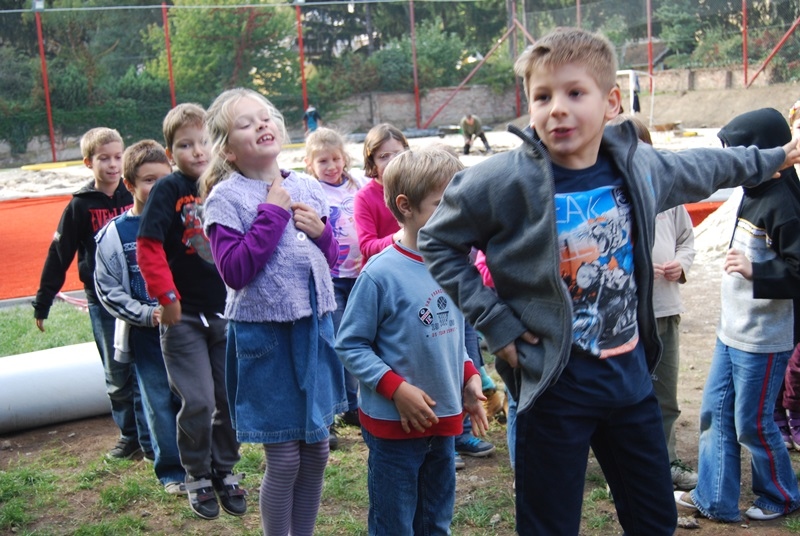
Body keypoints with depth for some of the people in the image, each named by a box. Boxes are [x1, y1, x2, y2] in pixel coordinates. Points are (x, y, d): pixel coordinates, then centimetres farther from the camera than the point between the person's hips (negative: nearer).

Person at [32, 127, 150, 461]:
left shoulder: (135, 197, -1)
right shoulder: (80, 206, -3)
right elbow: (59, 255, 0)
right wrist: (42, 303, 1)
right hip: (103, 302, 0)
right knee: (117, 375, 8)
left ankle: (151, 440, 14)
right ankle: (130, 436, 23)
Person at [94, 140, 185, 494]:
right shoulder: (114, 234, -5)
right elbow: (108, 291, -3)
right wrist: (147, 314, -13)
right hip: (146, 337, -1)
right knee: (160, 403, 8)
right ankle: (171, 471, 25)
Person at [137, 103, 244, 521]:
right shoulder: (168, 190, -9)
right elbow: (148, 247, -12)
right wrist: (166, 297, -16)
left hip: (227, 312, 4)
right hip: (184, 315, -4)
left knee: (230, 398, 10)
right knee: (197, 401, -2)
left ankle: (225, 470, 29)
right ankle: (197, 476, 21)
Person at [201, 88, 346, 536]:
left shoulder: (308, 188, 7)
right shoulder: (226, 198, -8)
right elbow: (235, 271, -19)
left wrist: (321, 231, -6)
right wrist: (272, 213, -17)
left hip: (315, 325, 5)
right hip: (264, 332, -5)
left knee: (316, 448, 14)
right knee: (284, 457, 1)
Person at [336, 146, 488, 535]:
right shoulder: (381, 274, -19)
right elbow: (350, 345, -15)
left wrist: (469, 376, 3)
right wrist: (397, 389, -20)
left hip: (445, 420, 6)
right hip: (394, 424, -6)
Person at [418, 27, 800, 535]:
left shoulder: (639, 166, -3)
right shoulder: (504, 181, -18)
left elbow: (703, 167, 19)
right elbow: (437, 243, -7)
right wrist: (495, 321, -12)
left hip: (631, 376, 5)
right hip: (554, 384, -5)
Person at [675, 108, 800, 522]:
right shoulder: (751, 194, 9)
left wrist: (755, 271, -27)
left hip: (763, 340, -9)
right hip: (730, 331, 9)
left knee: (751, 424, 4)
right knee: (715, 413, 13)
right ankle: (713, 499, 24)